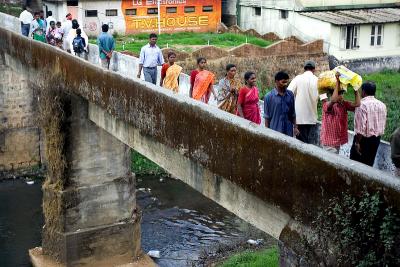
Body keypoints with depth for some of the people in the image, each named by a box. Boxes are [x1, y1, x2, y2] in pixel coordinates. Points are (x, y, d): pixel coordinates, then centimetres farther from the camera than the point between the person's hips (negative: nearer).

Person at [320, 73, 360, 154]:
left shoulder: (344, 104, 3)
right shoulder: (326, 105, -16)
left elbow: (357, 104, -10)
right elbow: (333, 100, -39)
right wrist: (337, 82, -35)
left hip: (338, 140, 7)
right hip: (329, 142, -7)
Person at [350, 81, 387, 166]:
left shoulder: (362, 104, -18)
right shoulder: (382, 105, 4)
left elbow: (360, 126, -21)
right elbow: (383, 124, 9)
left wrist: (357, 142, -15)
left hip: (364, 139, -7)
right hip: (376, 139, 7)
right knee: (369, 164, 16)